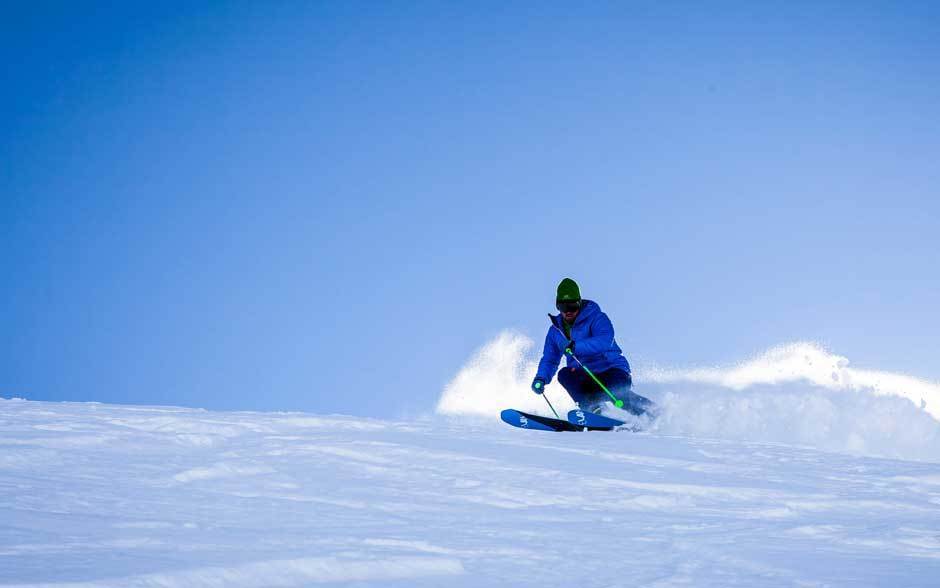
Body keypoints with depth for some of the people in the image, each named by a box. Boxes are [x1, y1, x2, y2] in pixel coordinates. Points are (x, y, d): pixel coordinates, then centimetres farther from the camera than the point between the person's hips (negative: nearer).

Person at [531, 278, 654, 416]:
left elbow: (605, 341, -31)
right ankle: (592, 407, -36)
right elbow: (550, 360, 17)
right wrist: (541, 378, -4)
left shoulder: (596, 318, -12)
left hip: (612, 371, -5)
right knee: (564, 374, -23)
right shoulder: (556, 330, 8)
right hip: (585, 378, 5)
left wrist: (576, 346, -42)